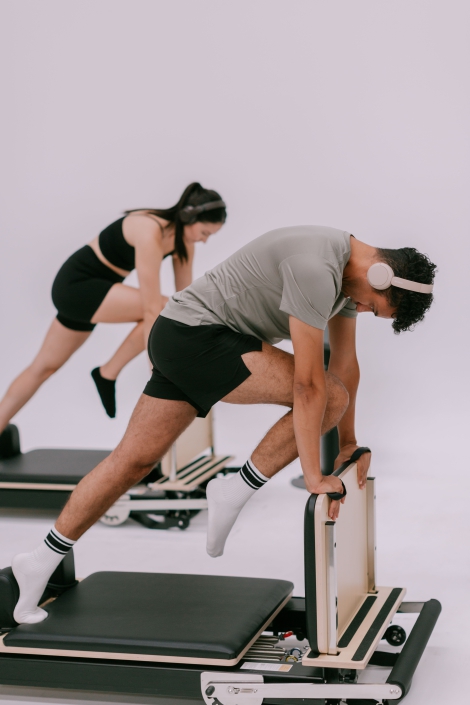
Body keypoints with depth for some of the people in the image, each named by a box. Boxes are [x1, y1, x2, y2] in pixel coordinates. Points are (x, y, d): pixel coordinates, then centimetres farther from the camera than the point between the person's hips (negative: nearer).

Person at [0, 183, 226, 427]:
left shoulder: (184, 237, -4)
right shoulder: (150, 233, -30)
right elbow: (152, 309, -32)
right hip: (76, 284, -9)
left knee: (45, 366, 15)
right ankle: (108, 374, -6)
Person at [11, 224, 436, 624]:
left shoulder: (351, 271, 7)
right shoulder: (316, 270, -25)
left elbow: (345, 362, 16)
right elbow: (307, 383, -25)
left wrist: (349, 444, 22)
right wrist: (313, 476, -20)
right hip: (194, 335, -10)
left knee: (135, 460, 9)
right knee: (330, 396, -14)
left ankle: (42, 562, 14)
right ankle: (236, 493, -4)